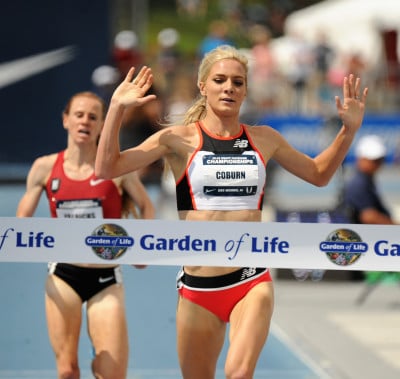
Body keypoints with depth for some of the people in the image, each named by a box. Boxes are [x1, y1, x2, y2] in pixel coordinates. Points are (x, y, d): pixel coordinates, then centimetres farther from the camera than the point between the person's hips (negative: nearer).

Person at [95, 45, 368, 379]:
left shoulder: (264, 139, 8)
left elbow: (319, 174, 24)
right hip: (198, 287, 0)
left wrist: (349, 130, 11)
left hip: (252, 282, 1)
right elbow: (107, 168, -8)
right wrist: (117, 108, -18)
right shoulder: (180, 139, -1)